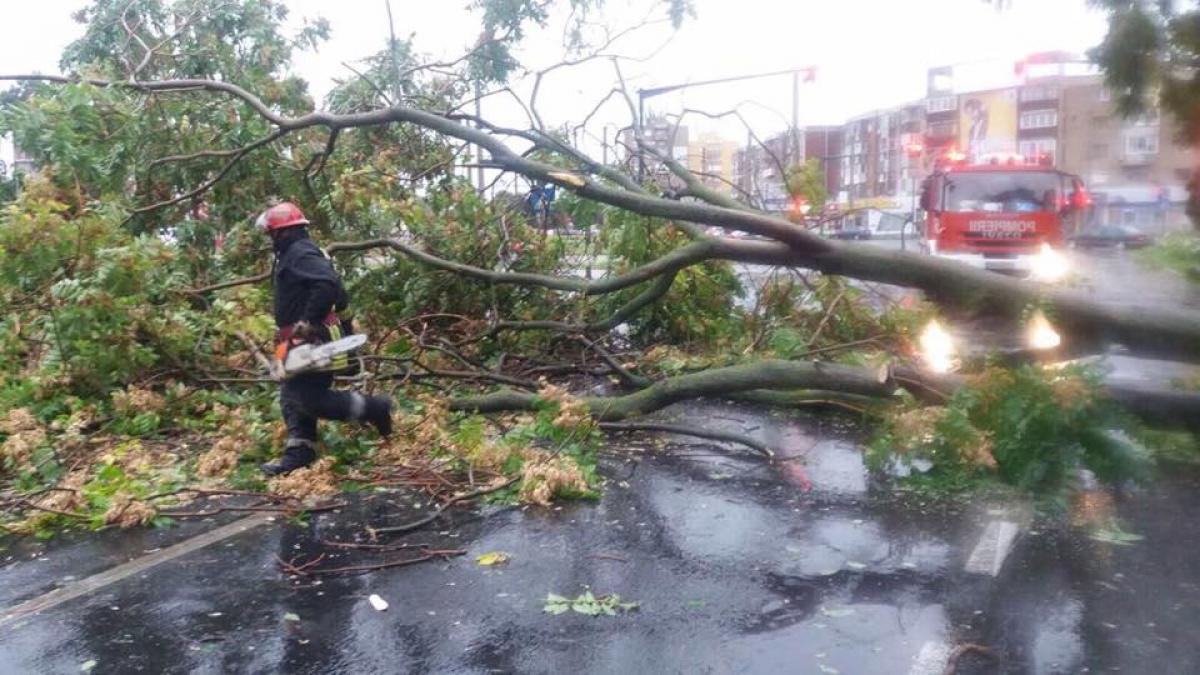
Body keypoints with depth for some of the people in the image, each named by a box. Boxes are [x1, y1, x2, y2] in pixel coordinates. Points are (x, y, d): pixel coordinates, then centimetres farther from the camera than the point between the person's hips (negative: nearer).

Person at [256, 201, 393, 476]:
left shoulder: (301, 253, -15)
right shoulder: (293, 254, 20)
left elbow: (328, 284, -32)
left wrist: (308, 322, -28)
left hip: (314, 340, -11)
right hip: (305, 340, 11)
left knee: (311, 399, -10)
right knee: (293, 396, 10)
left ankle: (374, 407, -1)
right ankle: (299, 452, 11)